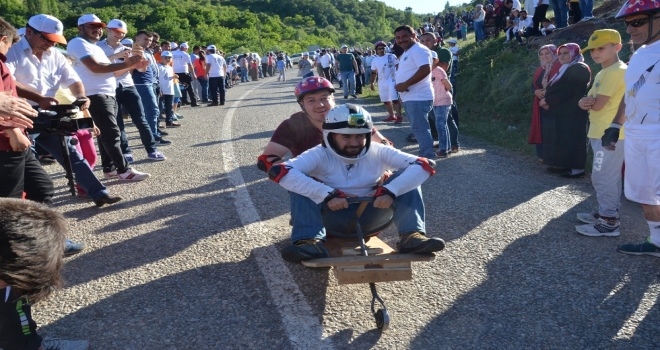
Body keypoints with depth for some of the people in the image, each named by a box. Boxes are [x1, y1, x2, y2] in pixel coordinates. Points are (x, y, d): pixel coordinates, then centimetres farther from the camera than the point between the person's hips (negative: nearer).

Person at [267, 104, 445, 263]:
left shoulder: (378, 152, -10)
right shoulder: (320, 155, -15)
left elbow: (424, 166, -18)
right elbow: (278, 172, -32)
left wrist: (390, 191, -33)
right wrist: (327, 194, -38)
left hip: (369, 218, 1)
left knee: (407, 178, -15)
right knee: (299, 184, -24)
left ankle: (411, 236, -26)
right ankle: (311, 241, -35)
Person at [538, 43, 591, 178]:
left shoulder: (579, 69, -10)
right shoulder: (564, 69, 22)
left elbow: (567, 90, -20)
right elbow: (555, 89, 20)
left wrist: (548, 100, -15)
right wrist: (547, 100, 0)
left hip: (572, 112, -10)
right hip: (561, 111, 10)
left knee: (571, 139, -9)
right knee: (560, 139, 10)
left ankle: (578, 168, -4)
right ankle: (563, 165, 17)